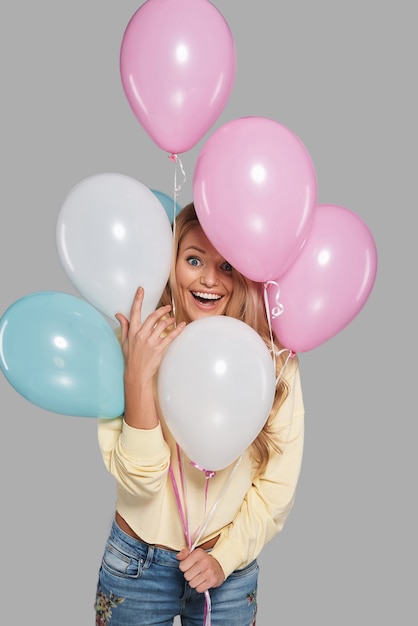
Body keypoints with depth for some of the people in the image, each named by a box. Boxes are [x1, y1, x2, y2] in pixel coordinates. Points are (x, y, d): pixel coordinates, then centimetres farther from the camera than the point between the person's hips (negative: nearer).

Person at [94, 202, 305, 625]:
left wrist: (224, 558, -11)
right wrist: (138, 377, -29)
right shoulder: (131, 350, -14)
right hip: (137, 564, -1)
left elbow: (277, 485, -4)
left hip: (231, 567, 1)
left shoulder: (275, 362, -11)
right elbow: (139, 481, -19)